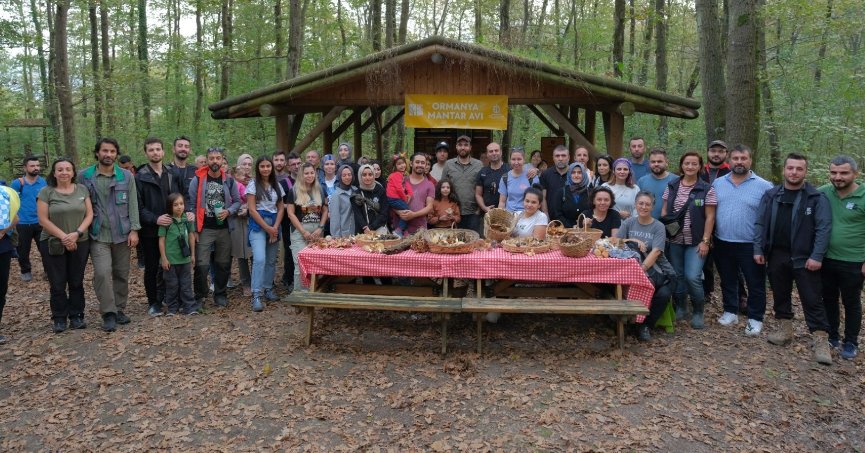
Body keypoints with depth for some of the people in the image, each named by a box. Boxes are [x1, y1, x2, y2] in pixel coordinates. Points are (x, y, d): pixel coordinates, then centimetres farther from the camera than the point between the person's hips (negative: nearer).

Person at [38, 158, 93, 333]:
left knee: (76, 282, 8)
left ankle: (76, 316, 18)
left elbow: (89, 214, 1)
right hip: (53, 244, -2)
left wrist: (77, 233, -13)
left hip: (80, 243, 2)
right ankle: (59, 318, 14)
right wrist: (63, 237, -15)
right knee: (58, 284, 3)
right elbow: (43, 220, -7)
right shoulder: (46, 192, -3)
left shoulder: (82, 190, 4)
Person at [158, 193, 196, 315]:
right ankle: (172, 308, 19)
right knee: (172, 285, 8)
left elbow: (191, 236, 8)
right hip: (170, 259, -2)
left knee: (186, 284, 7)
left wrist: (192, 254, 11)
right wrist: (164, 258, -7)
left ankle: (189, 307, 12)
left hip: (185, 258, 3)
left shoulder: (187, 219, 0)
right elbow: (161, 240, -6)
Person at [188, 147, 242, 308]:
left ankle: (220, 294, 24)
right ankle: (200, 296, 9)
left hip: (224, 229, 3)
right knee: (202, 265, -6)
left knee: (223, 263, 10)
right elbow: (192, 205, -2)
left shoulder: (229, 181, 4)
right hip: (204, 229, -3)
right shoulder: (197, 180, -3)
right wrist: (194, 229, -6)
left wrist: (228, 212, -11)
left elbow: (237, 201, 11)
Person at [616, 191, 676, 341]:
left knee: (663, 294, -26)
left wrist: (642, 268, -30)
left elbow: (656, 252, -15)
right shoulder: (629, 222, 8)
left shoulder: (658, 227, -1)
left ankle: (645, 325, -4)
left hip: (658, 271, -1)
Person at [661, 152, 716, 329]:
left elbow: (710, 217, -4)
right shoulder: (671, 186, 6)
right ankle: (680, 308, 26)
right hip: (674, 240, 3)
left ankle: (698, 312, 9)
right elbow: (664, 211, 10)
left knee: (693, 277, -11)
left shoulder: (707, 189, -3)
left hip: (695, 241, -3)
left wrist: (705, 241, -10)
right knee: (677, 275, 9)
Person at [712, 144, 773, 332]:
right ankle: (730, 312, 32)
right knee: (727, 281, 17)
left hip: (751, 245, -3)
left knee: (755, 285, 6)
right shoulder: (717, 183, 5)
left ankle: (755, 319, 20)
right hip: (722, 244, 3)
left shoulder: (764, 186, -6)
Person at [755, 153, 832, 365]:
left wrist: (817, 257, -16)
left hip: (804, 258, -4)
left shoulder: (817, 198, -5)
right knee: (780, 295, 15)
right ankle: (785, 329, 30)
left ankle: (821, 340, 4)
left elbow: (824, 228, -9)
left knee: (812, 300, -2)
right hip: (776, 255, 4)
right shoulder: (771, 195, 6)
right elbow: (760, 224, 7)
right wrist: (758, 249, 0)